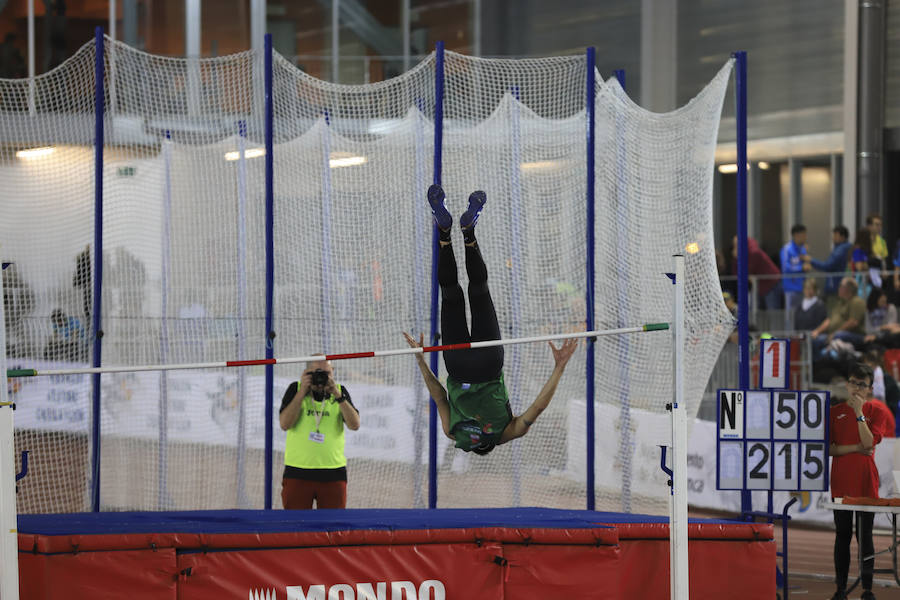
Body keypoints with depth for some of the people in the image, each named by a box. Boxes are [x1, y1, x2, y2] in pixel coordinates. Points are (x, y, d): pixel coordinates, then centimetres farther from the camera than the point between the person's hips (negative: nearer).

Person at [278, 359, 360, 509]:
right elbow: (284, 424, -10)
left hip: (333, 474, 1)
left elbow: (354, 425, -6)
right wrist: (302, 391, -14)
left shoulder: (340, 392, 6)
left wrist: (337, 395, -16)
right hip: (298, 473, -1)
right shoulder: (295, 389, 3)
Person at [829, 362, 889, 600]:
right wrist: (856, 448, -11)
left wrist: (859, 413, -15)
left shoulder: (875, 412, 3)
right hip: (840, 483, 2)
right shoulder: (834, 412, 6)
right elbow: (828, 448, -2)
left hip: (866, 484, -1)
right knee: (842, 536, 5)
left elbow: (869, 443, -13)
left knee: (865, 537, -1)